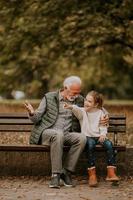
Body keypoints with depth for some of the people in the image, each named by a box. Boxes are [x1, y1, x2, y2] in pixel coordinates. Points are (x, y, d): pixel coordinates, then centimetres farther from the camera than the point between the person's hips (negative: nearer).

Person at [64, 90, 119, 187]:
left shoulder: (100, 112, 11)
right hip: (87, 136, -2)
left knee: (109, 144, -27)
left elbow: (103, 126, 13)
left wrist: (103, 134, -8)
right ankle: (92, 173, -34)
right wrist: (71, 107, -43)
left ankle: (111, 172, -28)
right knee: (90, 144, -35)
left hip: (99, 136, 2)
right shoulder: (82, 111, 4)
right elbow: (77, 110, -20)